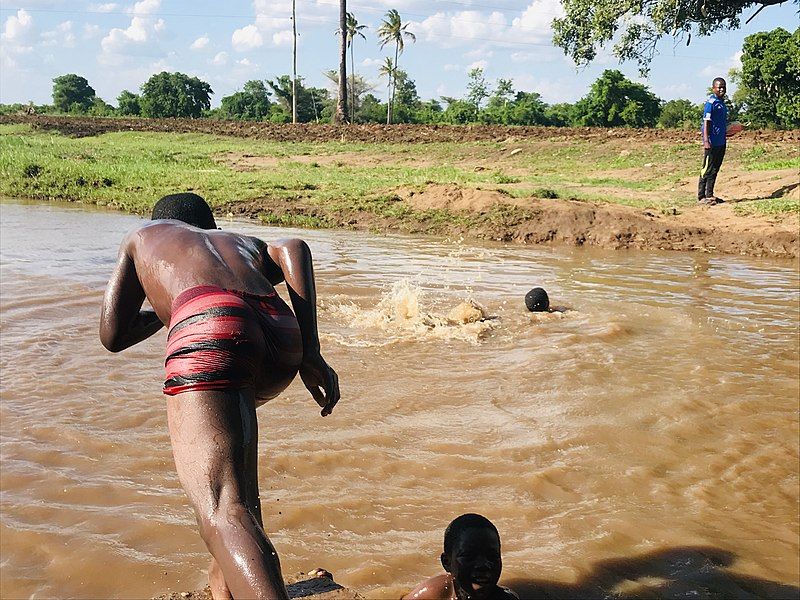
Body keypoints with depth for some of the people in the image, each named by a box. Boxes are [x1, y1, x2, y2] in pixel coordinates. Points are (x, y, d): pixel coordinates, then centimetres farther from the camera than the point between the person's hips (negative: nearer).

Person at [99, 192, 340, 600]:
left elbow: (113, 336, 31)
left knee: (222, 515, -17)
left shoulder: (143, 236, 36)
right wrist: (311, 352, 7)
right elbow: (293, 249, 15)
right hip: (283, 336, 5)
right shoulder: (244, 242, 39)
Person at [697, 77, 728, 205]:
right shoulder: (711, 102, -12)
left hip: (721, 142, 9)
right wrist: (706, 141, -25)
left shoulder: (722, 102, 15)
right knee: (707, 170, -5)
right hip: (712, 142, -9)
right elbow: (706, 122, -18)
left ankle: (710, 195, 19)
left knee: (715, 170, 12)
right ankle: (702, 196, -1)